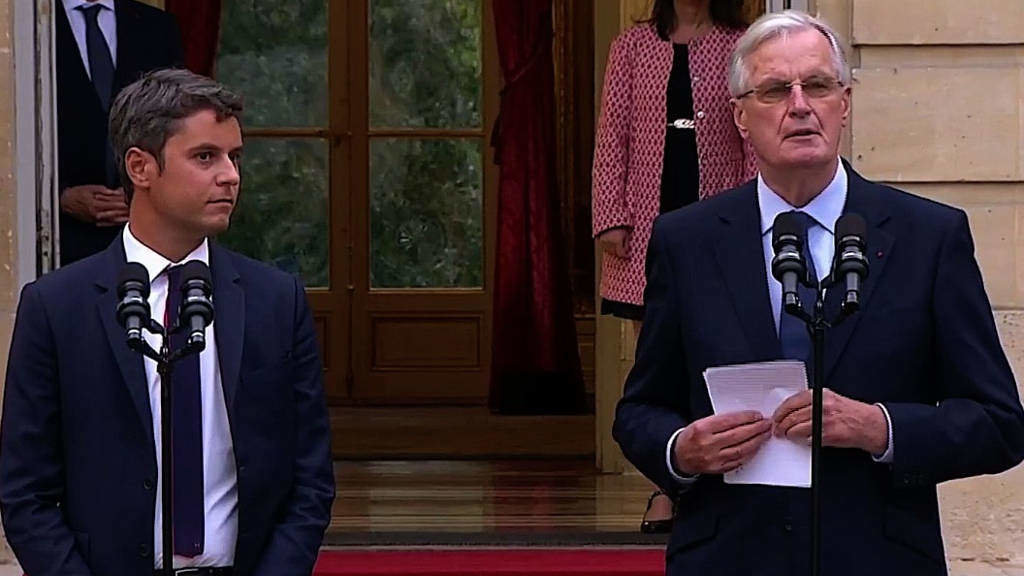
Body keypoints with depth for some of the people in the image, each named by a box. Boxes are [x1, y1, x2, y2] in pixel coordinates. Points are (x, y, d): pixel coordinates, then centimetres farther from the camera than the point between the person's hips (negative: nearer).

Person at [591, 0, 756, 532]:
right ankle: (667, 490, 7)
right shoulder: (633, 48, 9)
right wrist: (610, 217, -2)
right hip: (649, 224, 1)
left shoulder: (741, 49, 5)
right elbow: (612, 138, 6)